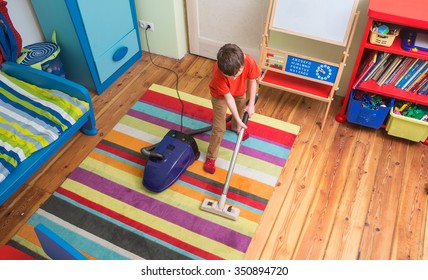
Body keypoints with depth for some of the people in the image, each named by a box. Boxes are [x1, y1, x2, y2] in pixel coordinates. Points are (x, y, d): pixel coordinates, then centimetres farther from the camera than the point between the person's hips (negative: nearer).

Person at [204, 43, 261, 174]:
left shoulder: (249, 61, -37)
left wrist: (251, 104, -15)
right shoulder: (218, 73, -44)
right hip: (220, 95, -4)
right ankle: (211, 157, 18)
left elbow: (252, 81, -17)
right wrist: (238, 120, -26)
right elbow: (228, 97, -33)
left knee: (241, 110, 30)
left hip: (240, 91, 4)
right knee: (219, 128, -2)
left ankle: (234, 127, 65)